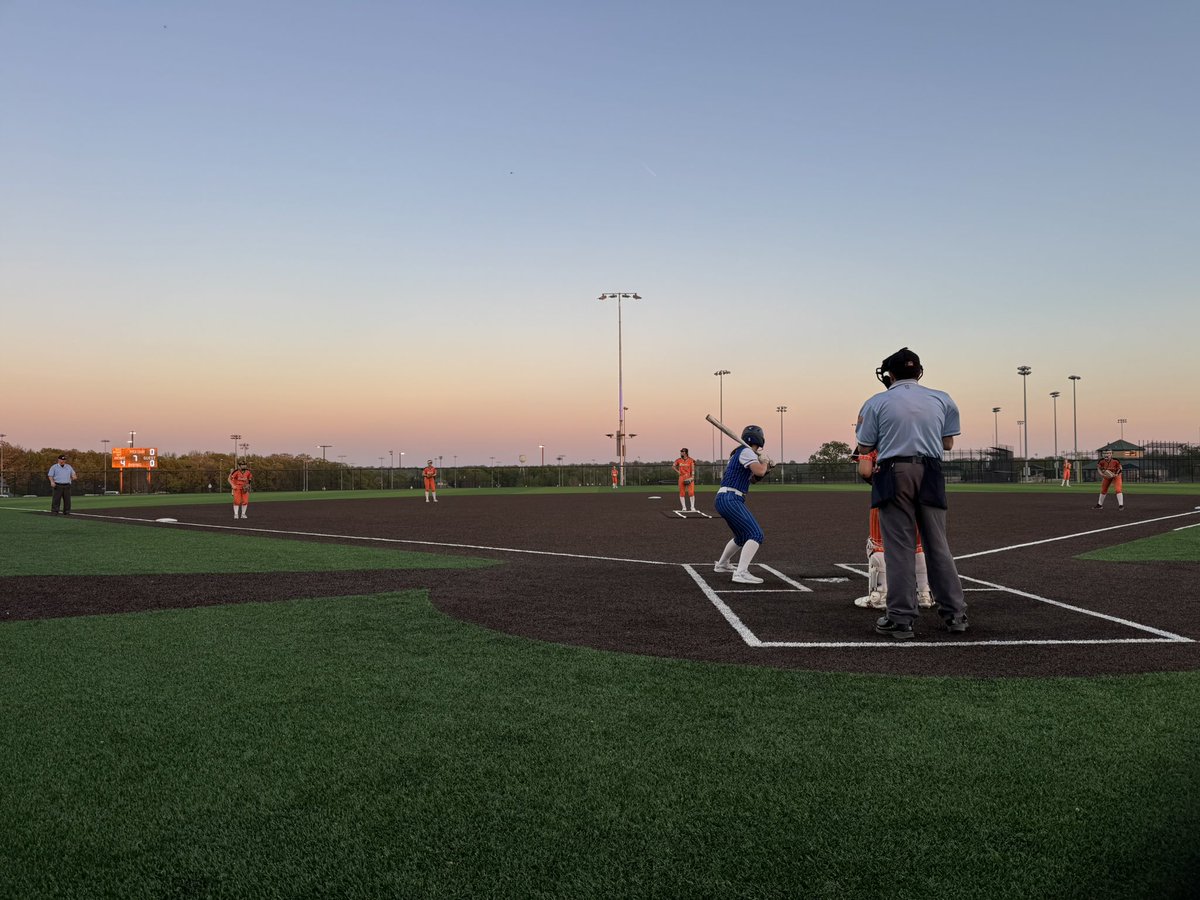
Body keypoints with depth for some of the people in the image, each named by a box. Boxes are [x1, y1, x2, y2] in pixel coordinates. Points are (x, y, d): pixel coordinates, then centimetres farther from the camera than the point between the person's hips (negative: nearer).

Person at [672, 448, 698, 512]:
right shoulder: (679, 460, 7)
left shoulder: (691, 460, -2)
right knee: (682, 493, 3)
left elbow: (693, 469, -6)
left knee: (691, 492, -10)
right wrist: (677, 471, 5)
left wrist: (692, 477, -16)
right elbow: (673, 466, 18)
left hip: (689, 478, -3)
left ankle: (692, 507, -2)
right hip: (681, 477, 3)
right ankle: (684, 507, 10)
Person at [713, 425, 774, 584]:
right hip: (730, 499, -10)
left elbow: (753, 477, 30)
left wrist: (766, 466, 14)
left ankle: (722, 564, 42)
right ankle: (741, 573, -29)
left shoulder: (739, 453, 21)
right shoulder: (746, 451, -7)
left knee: (742, 536, 27)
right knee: (756, 535, -17)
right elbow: (759, 471, -20)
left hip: (723, 500, 10)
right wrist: (764, 461, 0)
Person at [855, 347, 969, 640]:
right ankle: (955, 613, 16)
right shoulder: (943, 400, 11)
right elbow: (948, 443, 17)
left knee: (899, 548, 0)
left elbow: (865, 450, 0)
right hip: (930, 475, 3)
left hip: (893, 474, -3)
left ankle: (901, 619, 2)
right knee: (938, 546, 10)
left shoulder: (877, 403, 2)